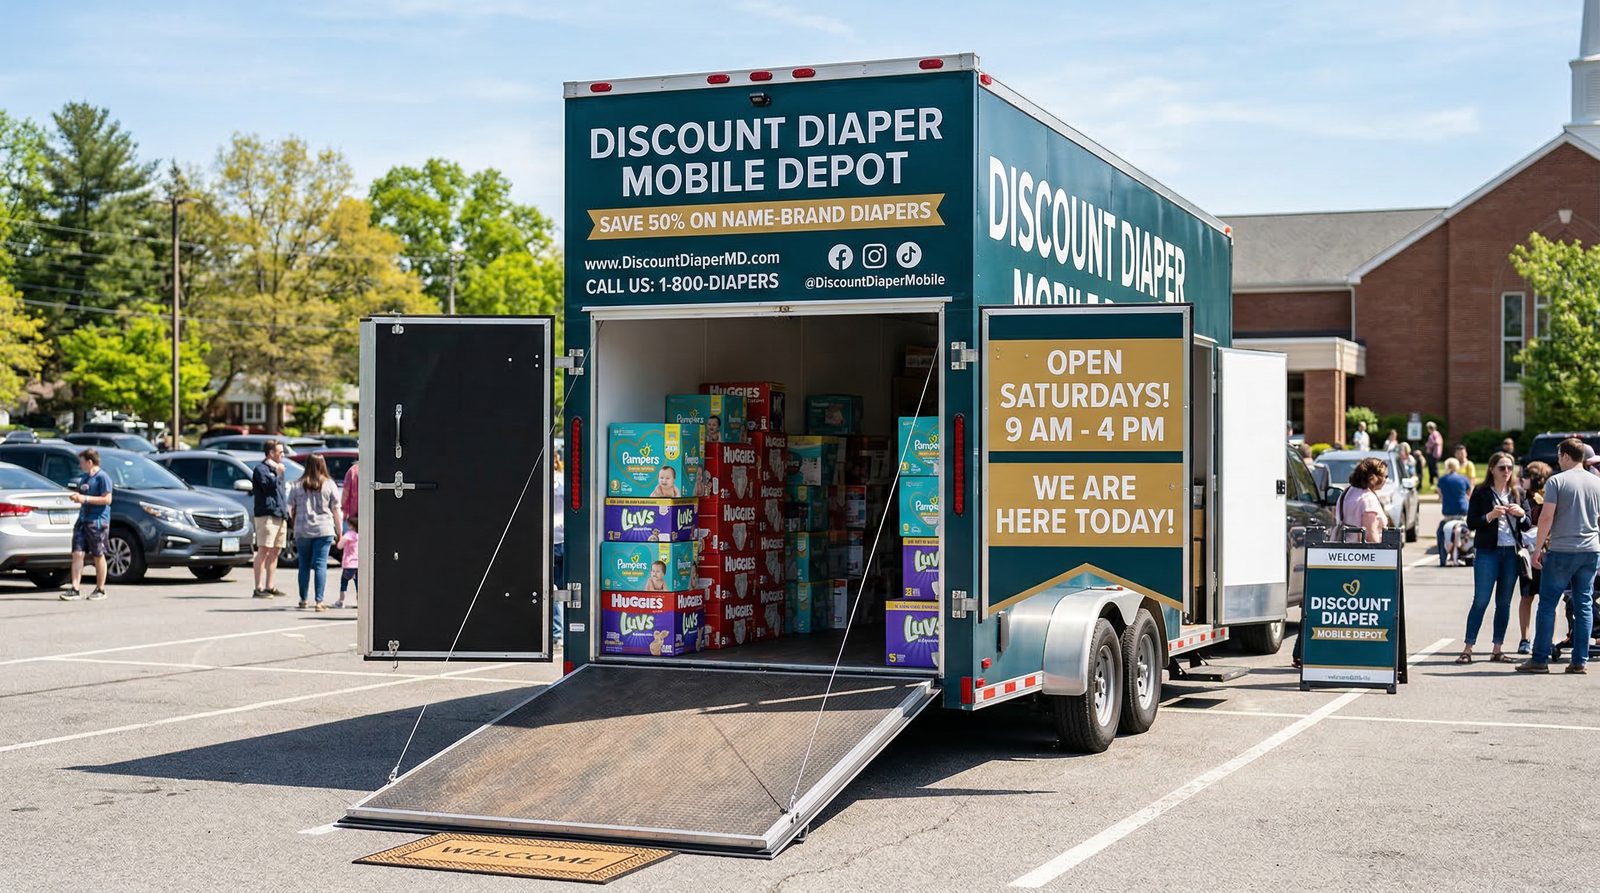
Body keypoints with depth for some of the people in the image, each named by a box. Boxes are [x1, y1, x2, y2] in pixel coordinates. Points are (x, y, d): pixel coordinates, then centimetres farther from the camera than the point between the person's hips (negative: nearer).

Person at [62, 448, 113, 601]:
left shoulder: (102, 477, -9)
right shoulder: (84, 478, 16)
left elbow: (107, 499, -16)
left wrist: (85, 498, -17)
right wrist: (77, 497, 5)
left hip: (98, 521, -7)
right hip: (83, 520, 7)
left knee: (98, 556, 2)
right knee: (77, 553, -3)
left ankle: (100, 590, 12)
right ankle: (74, 589, -6)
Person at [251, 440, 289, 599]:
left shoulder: (277, 469, 23)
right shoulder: (261, 469, -5)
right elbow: (269, 485, -20)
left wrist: (286, 511, 19)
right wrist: (278, 473, -9)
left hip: (280, 515, 9)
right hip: (266, 514, -9)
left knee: (275, 552, 10)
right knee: (264, 551, -10)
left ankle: (269, 586, 16)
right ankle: (259, 588, -10)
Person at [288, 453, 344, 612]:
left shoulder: (297, 486, 3)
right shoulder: (329, 485, -1)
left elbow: (291, 511, 8)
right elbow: (336, 511, 0)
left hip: (302, 531, 2)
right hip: (324, 530, -2)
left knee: (304, 565, 12)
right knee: (321, 565, -4)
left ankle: (303, 600, 19)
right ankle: (319, 601, -11)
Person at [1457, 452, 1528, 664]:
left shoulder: (1517, 494, 11)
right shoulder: (1481, 492, 0)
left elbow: (1526, 526, 13)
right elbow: (1471, 523, -4)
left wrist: (1521, 514, -7)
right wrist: (1490, 516, -19)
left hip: (1511, 552, 4)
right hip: (1487, 552, -4)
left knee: (1504, 602, 7)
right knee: (1481, 601, -6)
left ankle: (1497, 649, 12)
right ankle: (1467, 648, -3)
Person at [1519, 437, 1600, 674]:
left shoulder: (1556, 481, -8)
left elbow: (1546, 517, -11)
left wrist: (1538, 549, -5)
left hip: (1561, 550, -5)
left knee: (1547, 604, 1)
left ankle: (1540, 659, 1)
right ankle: (1580, 661, 7)